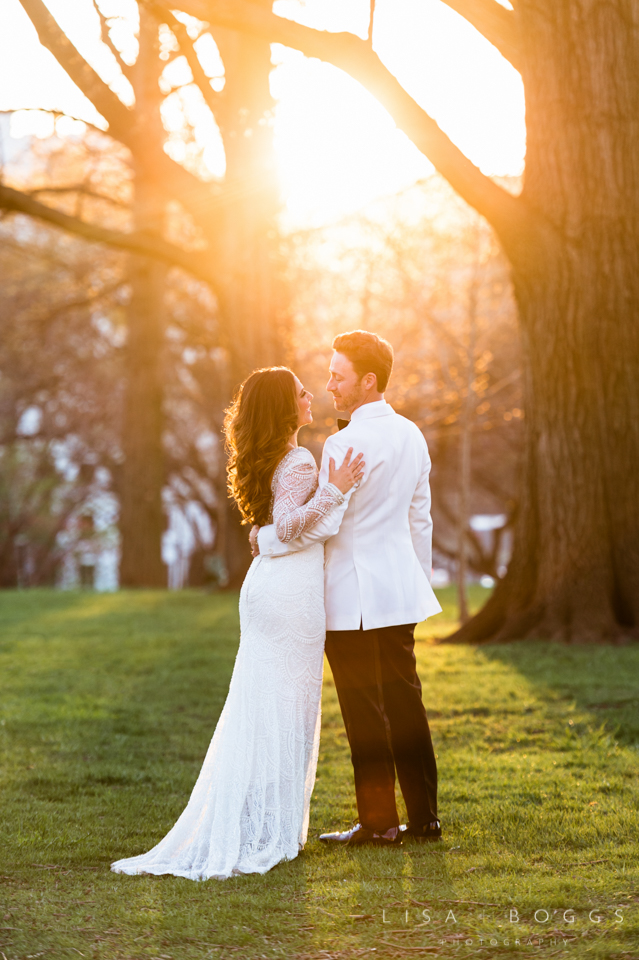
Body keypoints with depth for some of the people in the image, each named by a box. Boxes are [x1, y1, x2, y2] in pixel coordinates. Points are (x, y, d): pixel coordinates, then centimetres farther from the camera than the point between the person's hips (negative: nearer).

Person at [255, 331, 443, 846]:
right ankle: (424, 817, 16)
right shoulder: (412, 435, 10)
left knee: (365, 712, -1)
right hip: (399, 591, 8)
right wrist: (419, 581, 24)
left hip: (353, 598, -8)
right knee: (405, 703, 12)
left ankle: (379, 822, 4)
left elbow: (323, 522, -22)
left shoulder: (347, 443, -17)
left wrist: (267, 538, -8)